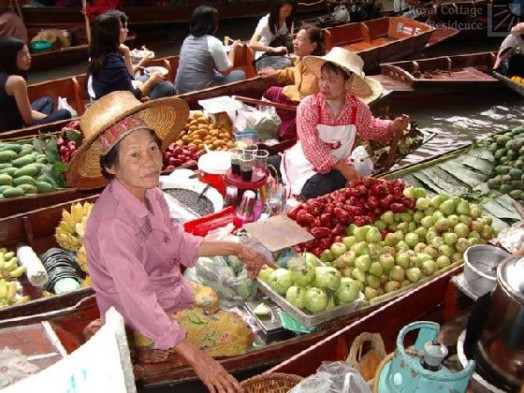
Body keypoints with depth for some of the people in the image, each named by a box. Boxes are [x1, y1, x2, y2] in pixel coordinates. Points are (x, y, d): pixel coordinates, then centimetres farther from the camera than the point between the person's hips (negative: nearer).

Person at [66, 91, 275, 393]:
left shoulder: (150, 193, -10)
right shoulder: (113, 224, -34)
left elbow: (178, 243, 5)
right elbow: (139, 304, -36)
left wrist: (236, 249, 3)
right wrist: (198, 360, -36)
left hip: (170, 291, 8)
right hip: (143, 323, -7)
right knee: (237, 332, -4)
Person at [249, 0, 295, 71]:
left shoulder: (289, 22, 7)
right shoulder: (266, 21, -11)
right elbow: (252, 44, -23)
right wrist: (273, 49, -35)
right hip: (264, 59, -6)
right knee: (287, 62, -36)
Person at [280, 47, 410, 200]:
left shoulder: (358, 107, -8)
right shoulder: (308, 106, -22)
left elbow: (369, 129, 14)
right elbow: (311, 146, -28)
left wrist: (391, 127, -7)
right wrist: (340, 166, -35)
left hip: (339, 164, 5)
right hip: (306, 165, -4)